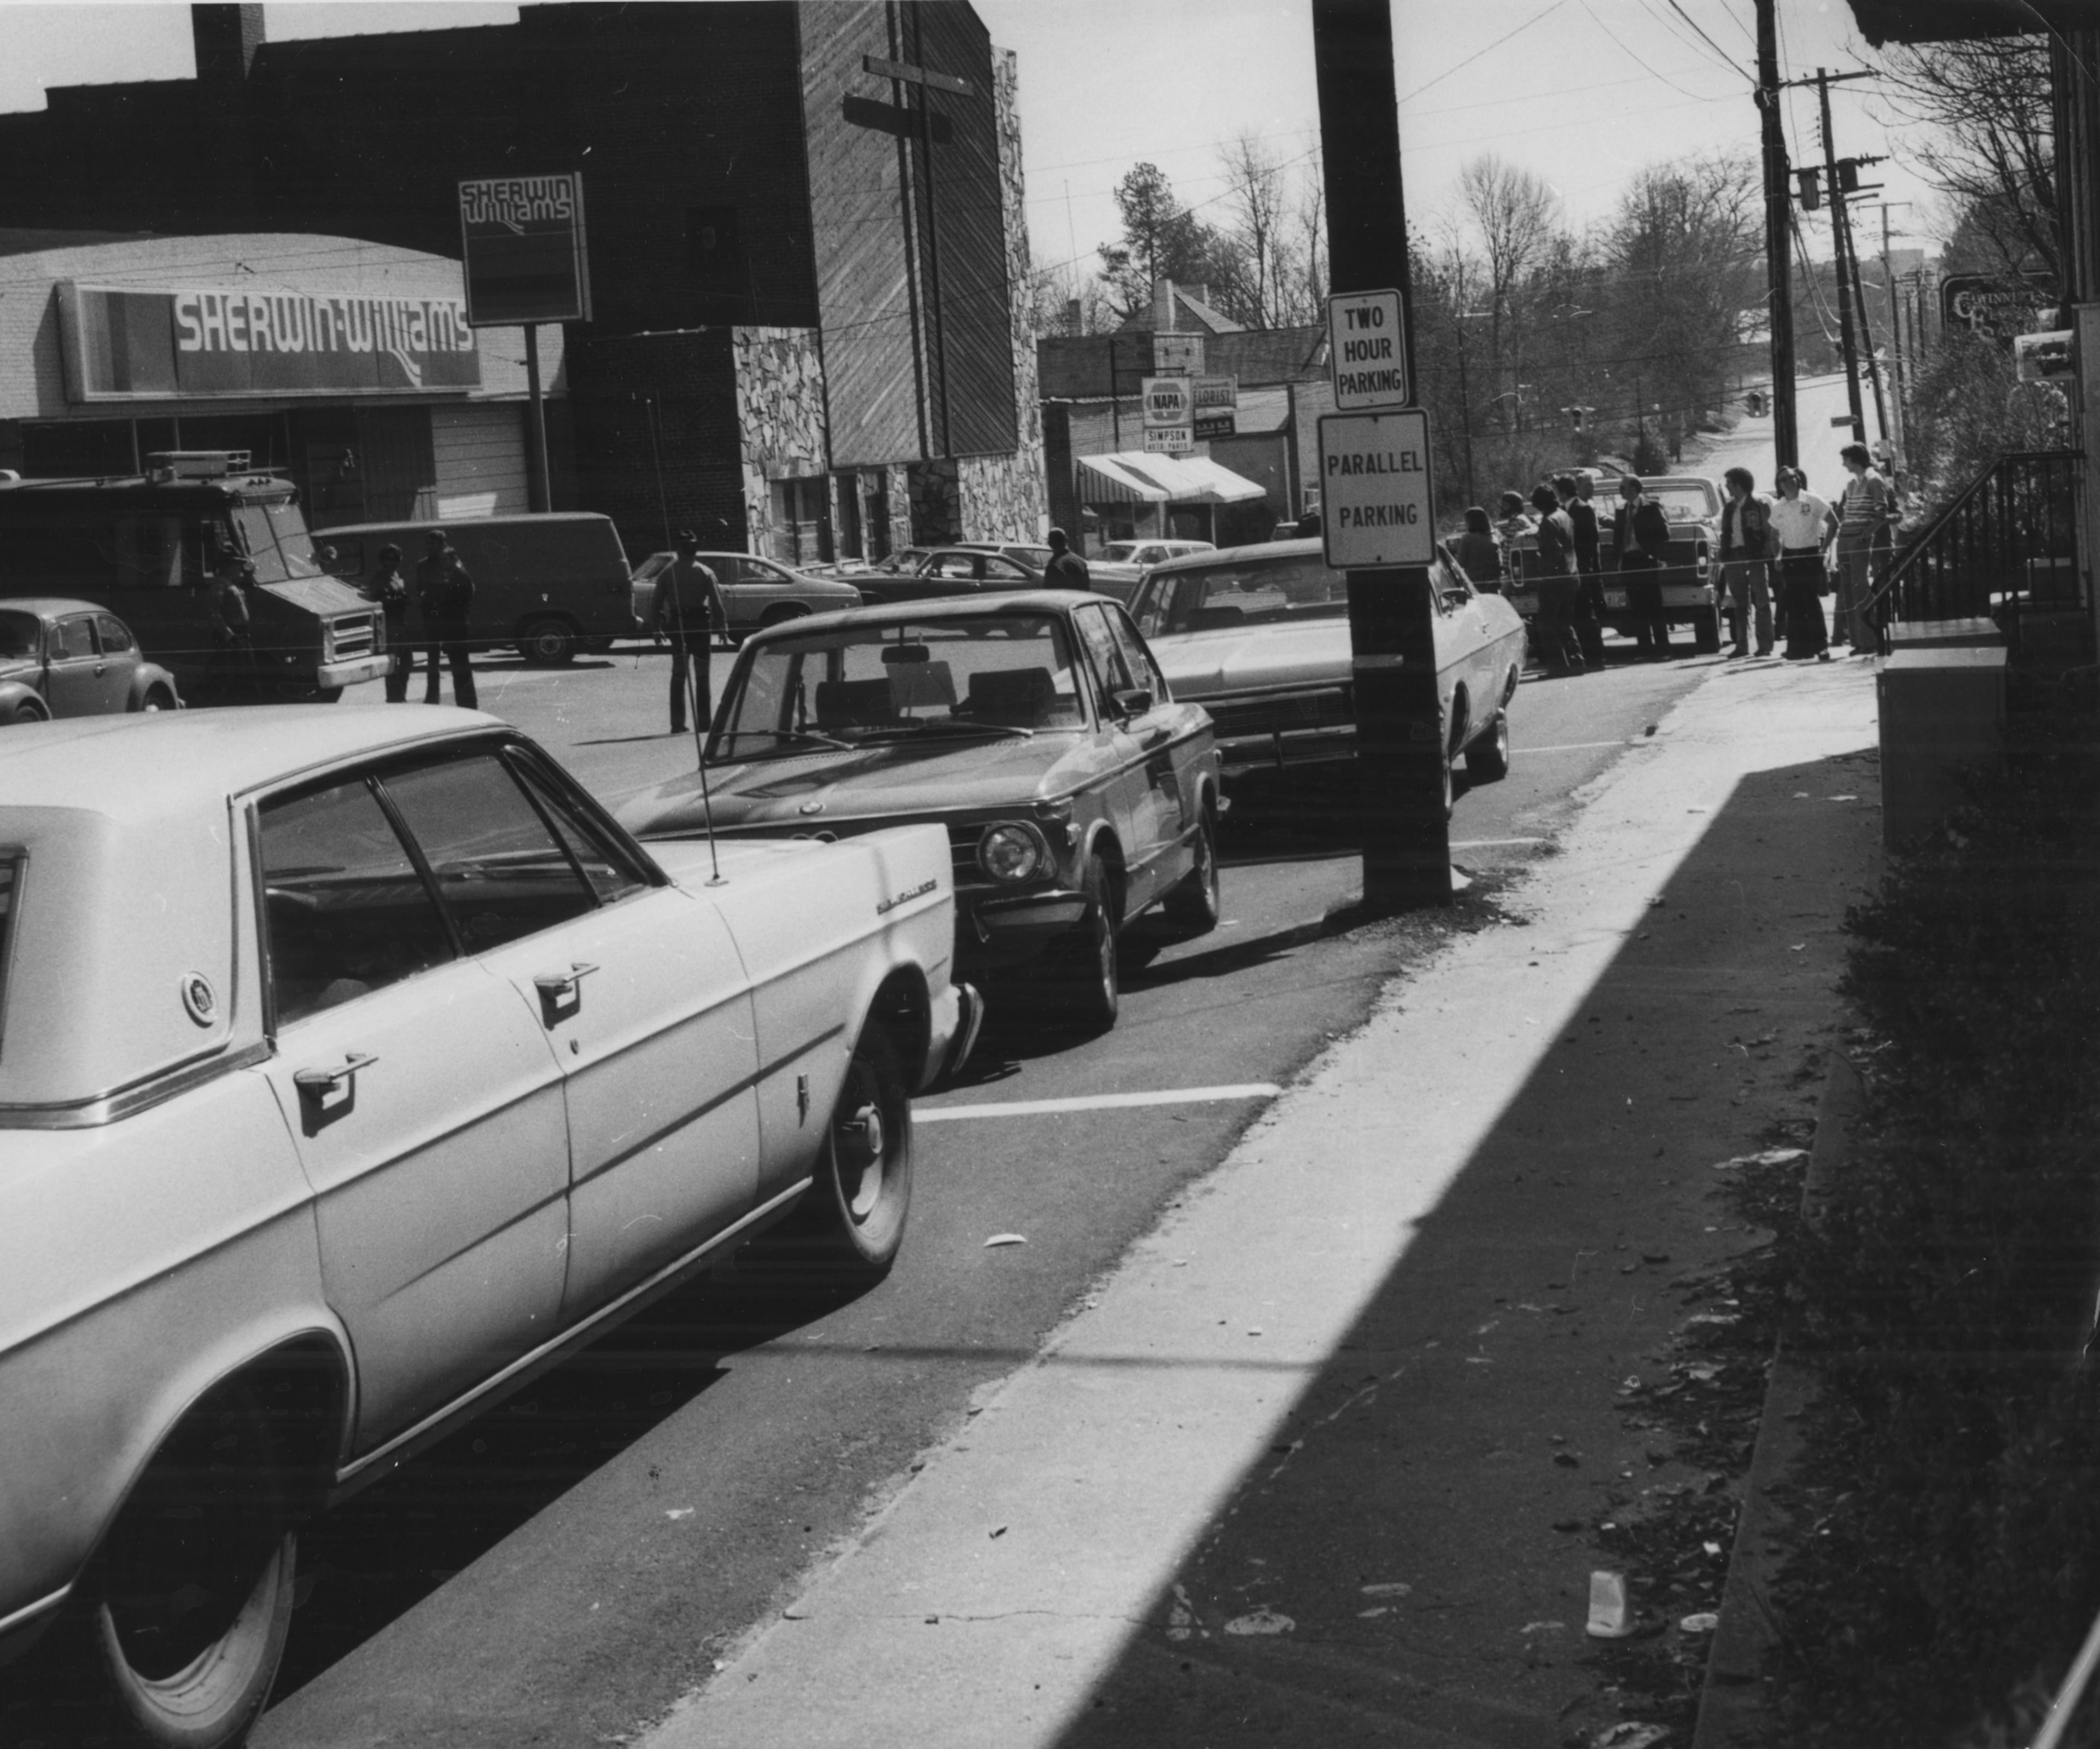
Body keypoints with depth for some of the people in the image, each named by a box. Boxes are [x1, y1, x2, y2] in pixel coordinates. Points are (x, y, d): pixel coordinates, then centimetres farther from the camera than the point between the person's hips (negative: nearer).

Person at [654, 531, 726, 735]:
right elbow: (717, 603, -9)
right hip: (700, 624, -2)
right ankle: (704, 721, 6)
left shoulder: (667, 574, 1)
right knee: (702, 675, 7)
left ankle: (678, 723, 4)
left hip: (676, 625, 2)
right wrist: (723, 627, -2)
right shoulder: (705, 573, -5)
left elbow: (656, 604, 1)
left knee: (678, 675, 9)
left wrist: (657, 628, 9)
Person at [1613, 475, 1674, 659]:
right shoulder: (1622, 511, 14)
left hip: (1647, 561, -6)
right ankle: (1645, 649, 9)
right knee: (1638, 609, 5)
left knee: (1654, 608, -5)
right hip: (1629, 561, 6)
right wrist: (1620, 558, 3)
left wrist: (1656, 554, -11)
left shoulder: (1651, 507, -2)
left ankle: (1662, 649, -3)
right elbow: (1618, 535, 15)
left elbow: (1664, 533, -4)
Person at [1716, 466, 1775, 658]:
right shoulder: (1729, 508, 15)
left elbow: (1769, 532, -4)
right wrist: (1724, 557, 7)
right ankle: (1742, 645, 12)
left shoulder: (1758, 505, -3)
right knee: (1739, 605, 8)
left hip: (1754, 556, -6)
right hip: (1734, 556, 6)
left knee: (1761, 602, -3)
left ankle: (1765, 645, -2)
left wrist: (1766, 554, -14)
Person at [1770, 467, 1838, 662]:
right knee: (1794, 604, 2)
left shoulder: (1812, 501, -6)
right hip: (1790, 557, 4)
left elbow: (1833, 522, -3)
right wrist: (1778, 554, 7)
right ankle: (1798, 647, 8)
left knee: (1812, 601, -8)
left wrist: (1824, 546, -8)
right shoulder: (1778, 508, 7)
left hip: (1811, 555, -4)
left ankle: (1821, 645, -2)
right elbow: (1775, 534, 19)